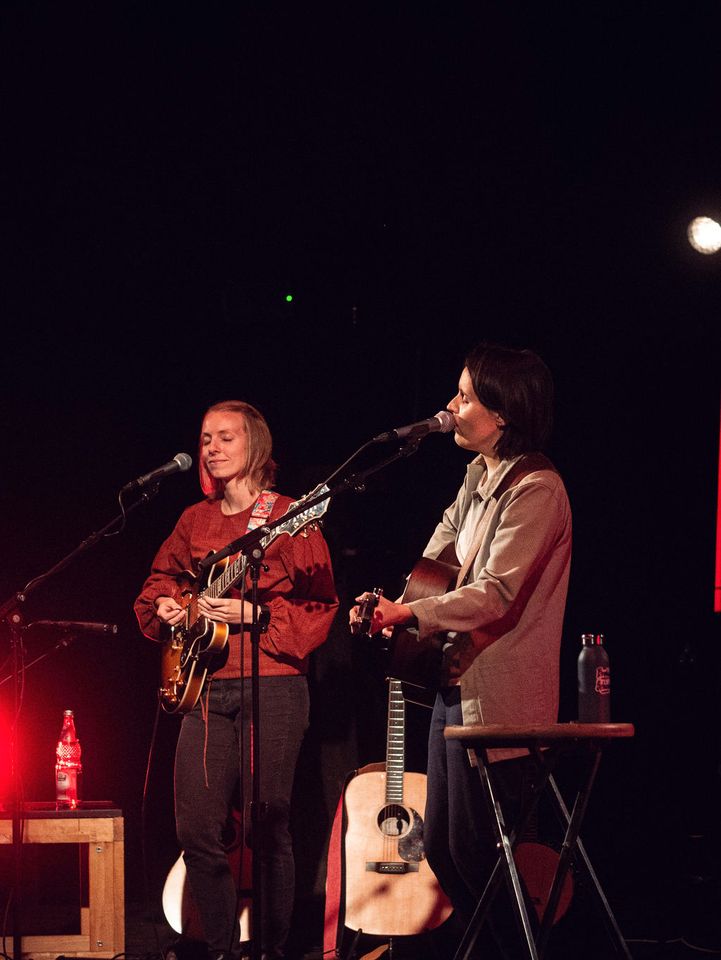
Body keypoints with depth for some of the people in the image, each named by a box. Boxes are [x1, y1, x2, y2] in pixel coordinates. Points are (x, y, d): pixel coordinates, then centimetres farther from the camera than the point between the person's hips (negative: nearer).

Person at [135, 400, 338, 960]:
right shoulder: (195, 521, 16)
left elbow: (321, 608, -5)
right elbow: (157, 585, 26)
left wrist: (254, 614, -16)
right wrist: (163, 610, 4)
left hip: (272, 687, -5)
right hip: (206, 686, 5)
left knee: (269, 827, -4)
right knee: (197, 828, -2)